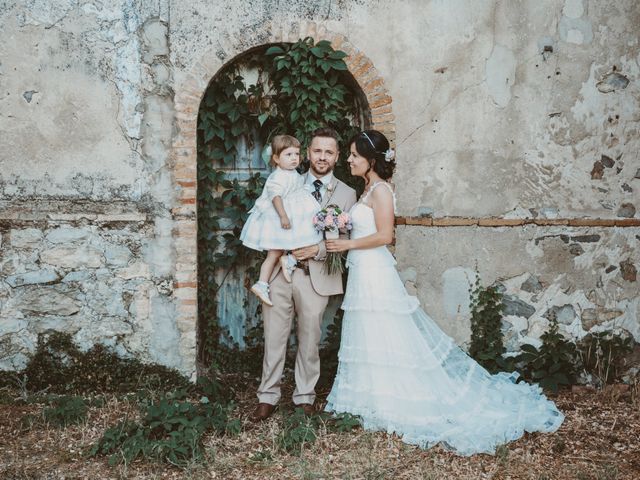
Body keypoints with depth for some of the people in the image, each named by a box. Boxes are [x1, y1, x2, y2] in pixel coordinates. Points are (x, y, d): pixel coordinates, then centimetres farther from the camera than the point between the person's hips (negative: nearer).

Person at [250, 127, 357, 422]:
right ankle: (268, 397, 16)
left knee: (309, 340, 8)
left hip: (316, 275, -1)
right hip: (280, 270, 1)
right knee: (274, 338, 4)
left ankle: (305, 398, 22)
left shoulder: (346, 194, 7)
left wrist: (318, 249, -15)